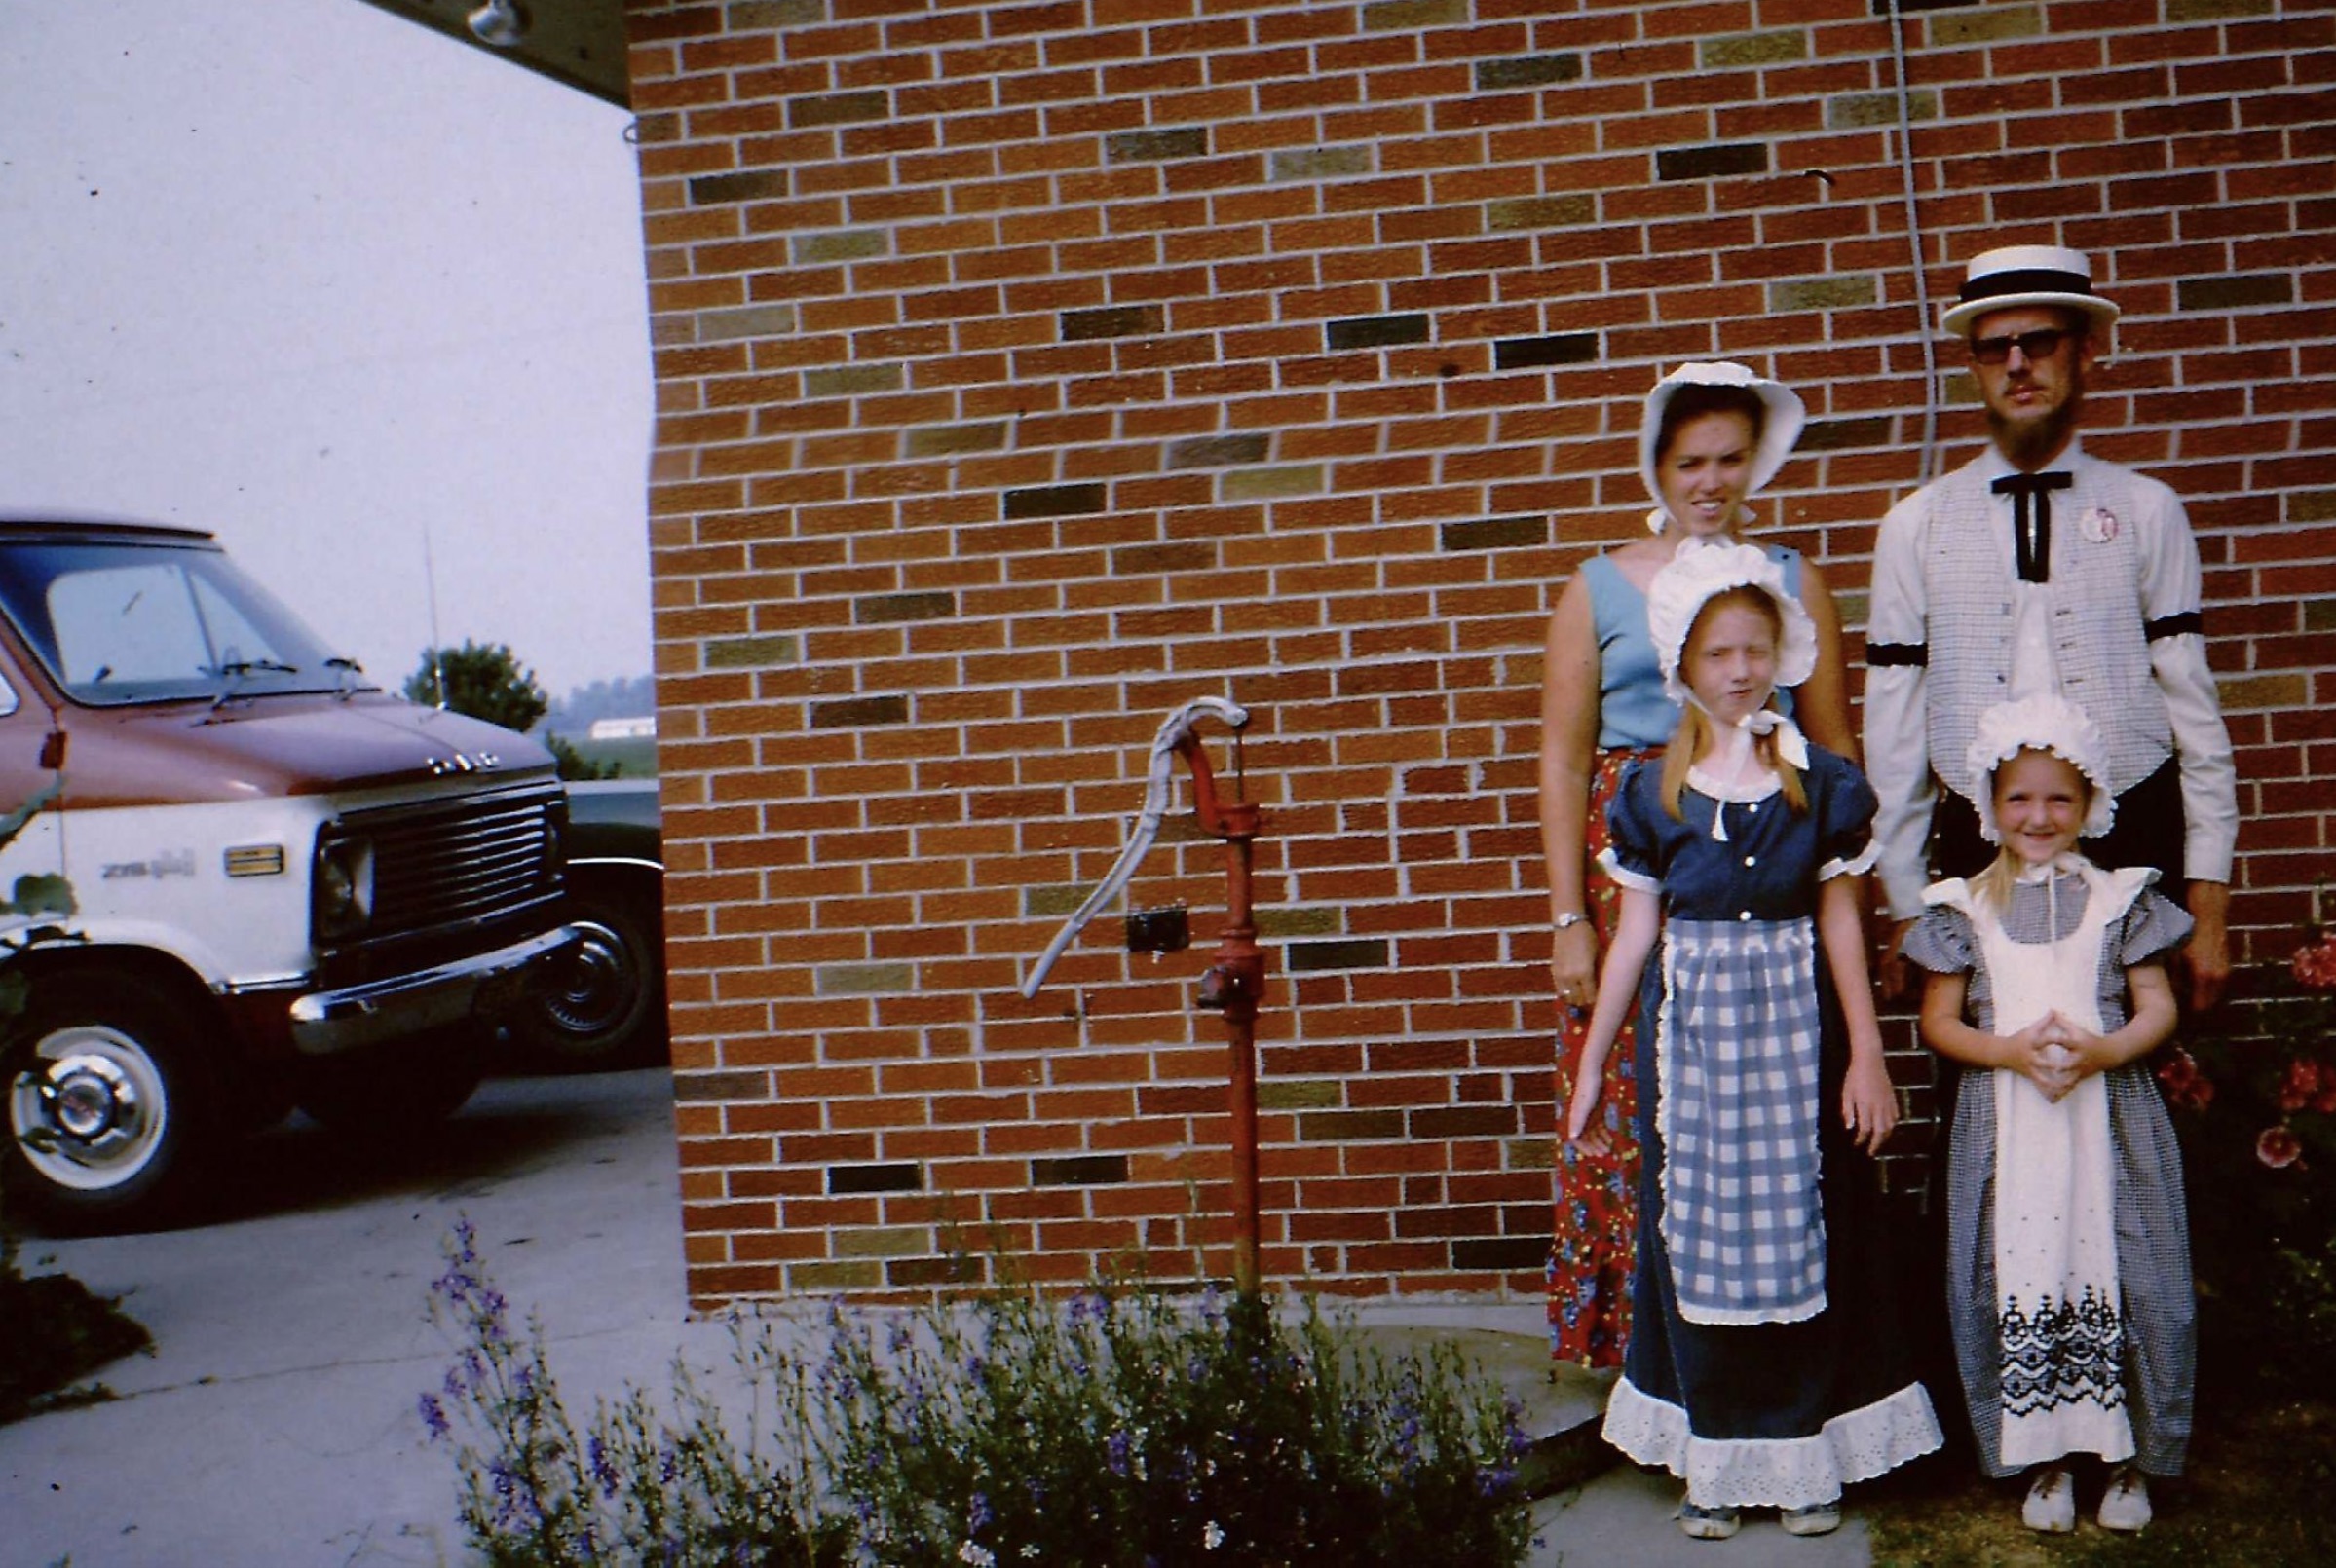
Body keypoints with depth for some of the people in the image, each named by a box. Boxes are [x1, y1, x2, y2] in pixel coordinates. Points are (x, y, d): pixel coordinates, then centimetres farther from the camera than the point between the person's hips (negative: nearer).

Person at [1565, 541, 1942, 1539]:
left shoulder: (1822, 783, 1)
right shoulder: (1653, 792, 2)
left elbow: (1840, 922, 3)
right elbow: (1636, 931, 5)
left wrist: (1867, 1055, 0)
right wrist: (1591, 1064, 6)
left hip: (1796, 1023, 0)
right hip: (1691, 1023, 1)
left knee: (1800, 1227, 4)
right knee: (1698, 1228, 5)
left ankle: (1806, 1454, 16)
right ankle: (1715, 1457, 16)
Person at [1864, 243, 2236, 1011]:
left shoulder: (2147, 510, 6)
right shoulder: (1916, 526, 6)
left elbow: (2194, 708, 3)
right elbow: (1894, 731, 5)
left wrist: (2208, 901, -1)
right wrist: (1904, 910, 3)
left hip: (2133, 843, 0)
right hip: (1977, 848, 0)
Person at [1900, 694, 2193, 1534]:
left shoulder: (2120, 898, 5)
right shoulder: (1965, 908, 5)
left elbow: (2158, 1006, 4)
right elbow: (1939, 1019, 5)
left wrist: (2104, 1051, -15)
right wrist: (2008, 1050, -14)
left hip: (2108, 1119, 0)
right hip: (2006, 1124, 0)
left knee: (2115, 1278, -1)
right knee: (2020, 1281, 1)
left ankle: (2127, 1455, 14)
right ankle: (2046, 1460, 14)